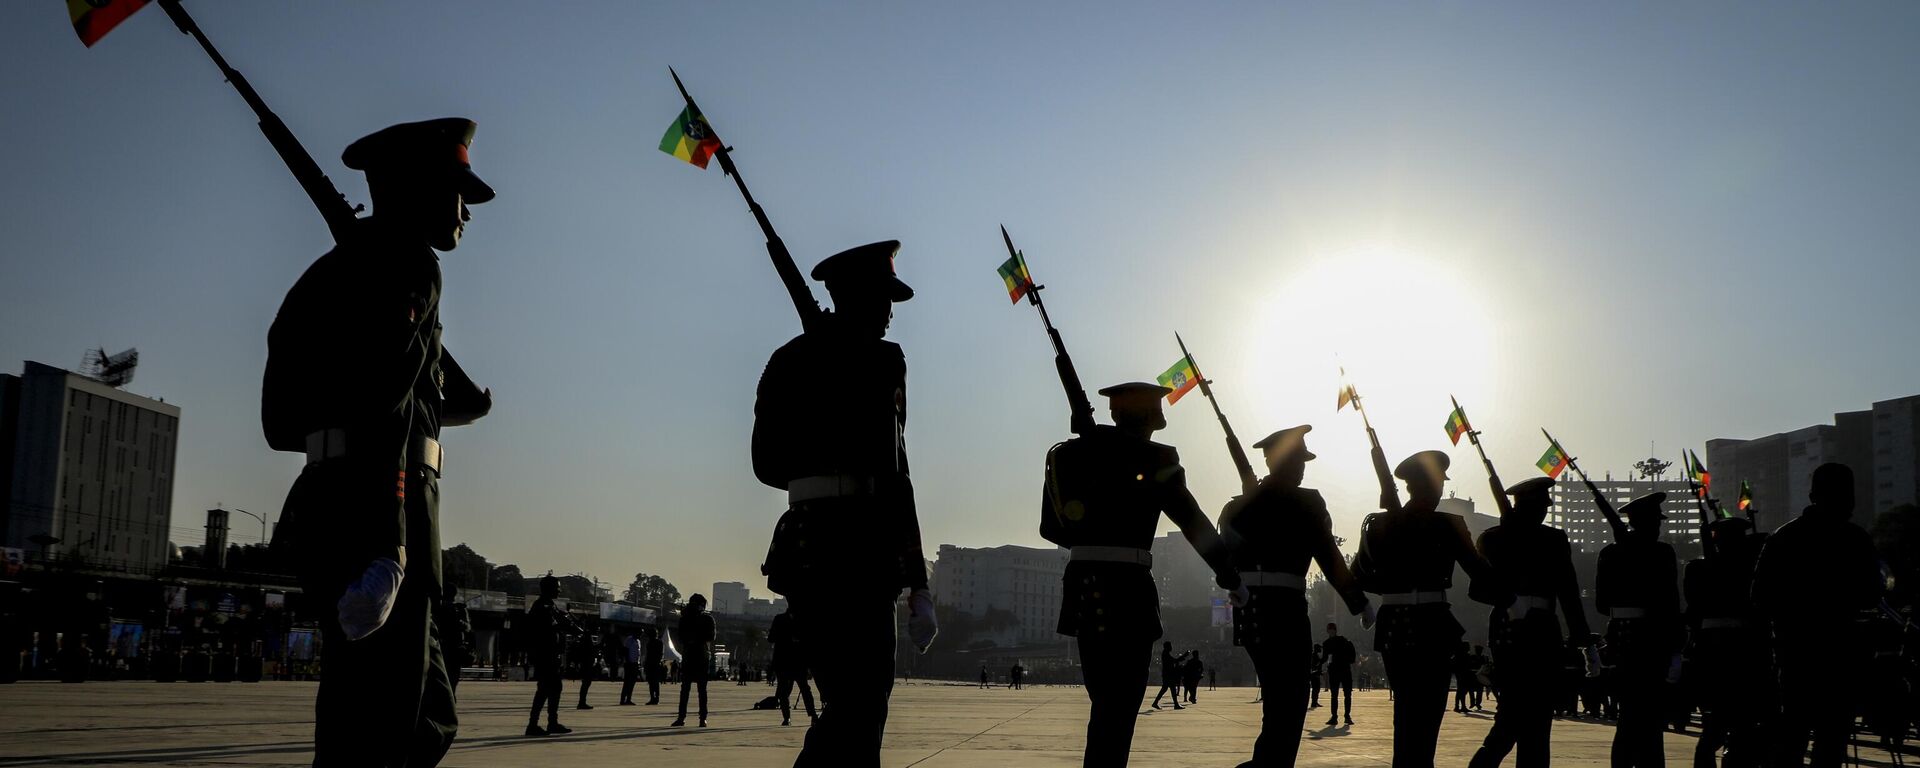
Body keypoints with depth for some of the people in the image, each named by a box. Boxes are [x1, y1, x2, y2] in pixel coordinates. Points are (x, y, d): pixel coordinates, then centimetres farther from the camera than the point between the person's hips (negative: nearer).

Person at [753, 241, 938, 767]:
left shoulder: (788, 360, 15)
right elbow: (892, 477, -11)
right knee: (860, 709, -7)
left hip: (806, 542, 8)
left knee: (849, 704, 16)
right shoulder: (878, 360, -6)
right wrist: (917, 583, -10)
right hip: (854, 546, -8)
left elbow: (769, 465, 18)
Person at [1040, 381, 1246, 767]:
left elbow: (1051, 527, 14)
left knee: (1107, 705, 17)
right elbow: (1194, 523, -3)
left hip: (1083, 586, 6)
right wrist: (1231, 578, 5)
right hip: (1126, 588, -6)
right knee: (1119, 709, -1)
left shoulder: (1071, 453, 12)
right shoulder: (1153, 458, -5)